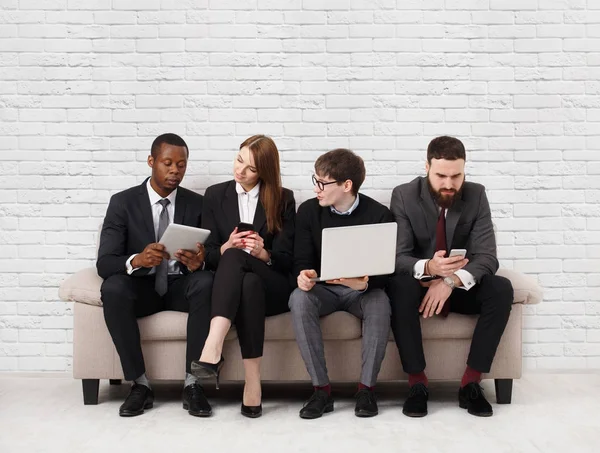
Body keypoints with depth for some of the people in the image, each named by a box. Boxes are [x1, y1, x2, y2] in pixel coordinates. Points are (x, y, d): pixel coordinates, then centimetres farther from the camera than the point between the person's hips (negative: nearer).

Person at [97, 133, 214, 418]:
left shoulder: (197, 204, 3)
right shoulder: (122, 202, -3)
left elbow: (209, 259, 0)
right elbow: (104, 263, -11)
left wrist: (198, 263, -27)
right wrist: (137, 261, -34)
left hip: (181, 286, 1)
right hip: (141, 287, 0)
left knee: (206, 282, -32)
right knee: (113, 288, -33)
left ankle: (192, 383, -25)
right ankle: (139, 384, -21)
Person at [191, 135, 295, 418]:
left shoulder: (283, 200, 9)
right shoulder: (215, 195, 13)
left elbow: (286, 260, 3)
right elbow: (208, 255, 8)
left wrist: (263, 254, -18)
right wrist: (225, 247, -15)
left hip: (273, 287, -1)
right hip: (231, 286, 1)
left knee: (235, 257, -34)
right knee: (239, 269, -38)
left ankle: (212, 350, -51)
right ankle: (252, 385, -43)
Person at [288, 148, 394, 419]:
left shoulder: (379, 215, -9)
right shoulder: (308, 211, -2)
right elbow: (302, 260, -1)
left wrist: (365, 283, -33)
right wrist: (304, 275, -27)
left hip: (363, 290, -1)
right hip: (323, 289, 2)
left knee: (380, 303, -35)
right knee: (299, 299, -32)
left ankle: (366, 387, -20)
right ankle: (321, 388, -25)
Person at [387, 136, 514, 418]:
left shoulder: (476, 195, -8)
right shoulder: (404, 196, -12)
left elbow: (486, 256, -15)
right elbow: (397, 257, -19)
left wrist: (451, 281, -35)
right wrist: (427, 268, -43)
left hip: (461, 287, 2)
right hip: (420, 283, -2)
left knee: (501, 289, -27)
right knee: (399, 286, -35)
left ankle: (471, 382, -17)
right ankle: (417, 382, -23)